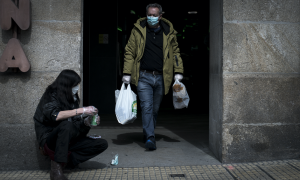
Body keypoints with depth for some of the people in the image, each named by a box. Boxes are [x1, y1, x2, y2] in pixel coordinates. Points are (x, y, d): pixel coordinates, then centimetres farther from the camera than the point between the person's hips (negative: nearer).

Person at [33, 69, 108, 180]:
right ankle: (56, 169, -34)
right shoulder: (51, 96, -9)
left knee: (102, 144, -9)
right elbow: (54, 115, -30)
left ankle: (67, 159, -15)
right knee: (66, 125, -38)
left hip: (68, 140, 6)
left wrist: (87, 121, -11)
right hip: (50, 140, -6)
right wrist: (82, 110, -28)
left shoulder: (73, 99, 8)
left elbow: (76, 123, 10)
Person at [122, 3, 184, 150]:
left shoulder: (168, 32, 8)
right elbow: (129, 52, 3)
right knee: (147, 107, -11)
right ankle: (150, 138, -11)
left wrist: (178, 72, 6)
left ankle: (148, 134, 28)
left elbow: (175, 52, 15)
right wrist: (127, 73, -3)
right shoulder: (138, 30, 3)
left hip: (161, 78, 2)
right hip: (144, 77, -2)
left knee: (155, 109, 11)